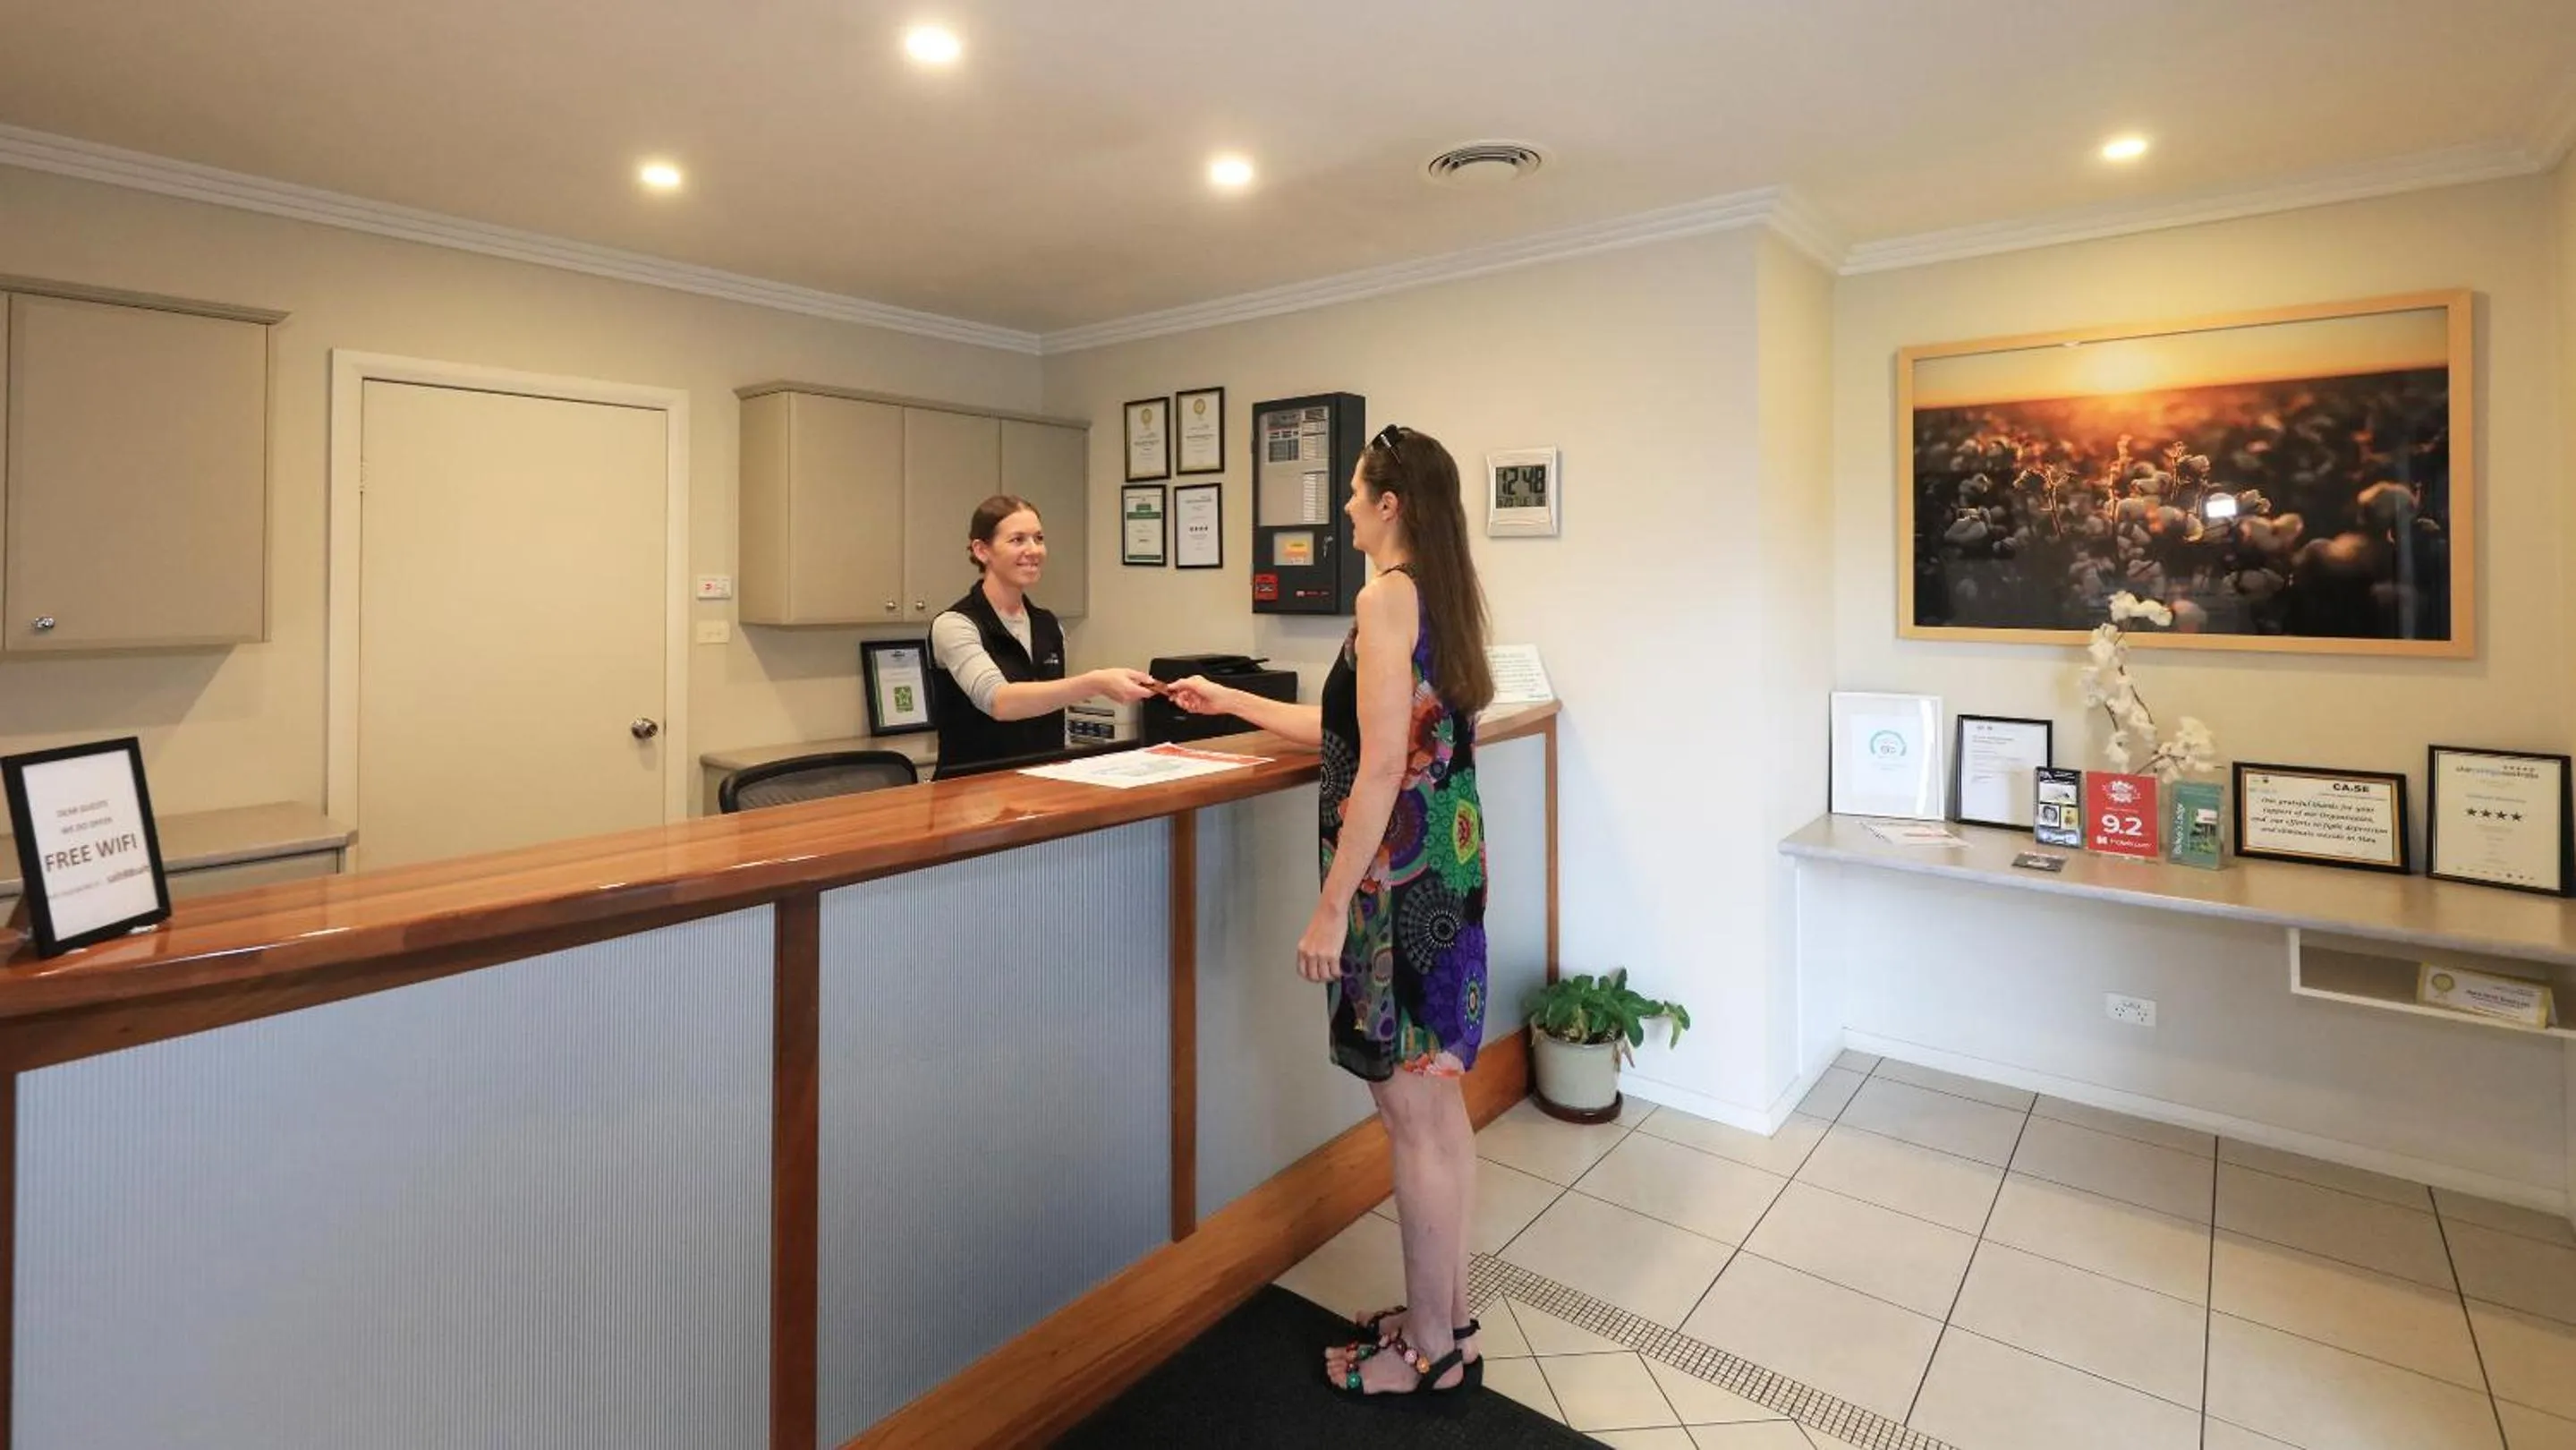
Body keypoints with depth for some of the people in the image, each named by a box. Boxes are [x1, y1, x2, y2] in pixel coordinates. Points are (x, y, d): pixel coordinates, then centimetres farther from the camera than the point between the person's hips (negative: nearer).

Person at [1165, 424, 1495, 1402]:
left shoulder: (1388, 596, -15)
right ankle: (1447, 1314, 35)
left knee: (1414, 1117, 4)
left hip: (1400, 873, -10)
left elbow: (1382, 765, -22)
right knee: (1440, 1102, 18)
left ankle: (1429, 1353, 22)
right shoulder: (1444, 593, 14)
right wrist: (1229, 702, 27)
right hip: (1448, 862, 10)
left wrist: (1331, 908, -18)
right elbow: (1346, 729, 20)